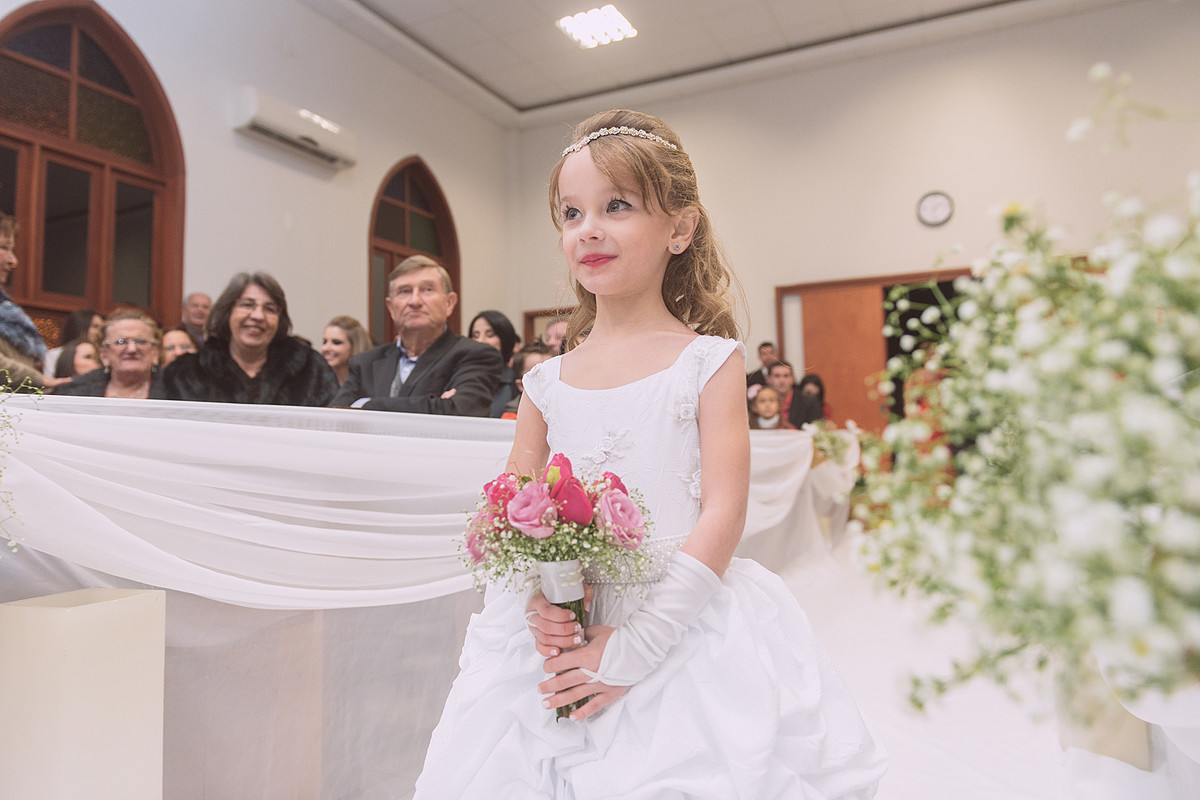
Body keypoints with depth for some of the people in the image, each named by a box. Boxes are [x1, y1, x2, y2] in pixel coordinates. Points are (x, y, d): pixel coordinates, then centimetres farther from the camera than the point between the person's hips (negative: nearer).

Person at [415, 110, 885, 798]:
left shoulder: (709, 361, -5)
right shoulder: (548, 381, 5)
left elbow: (722, 516, -12)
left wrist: (634, 646, -17)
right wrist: (536, 606, -12)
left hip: (680, 631, -3)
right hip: (561, 639, 3)